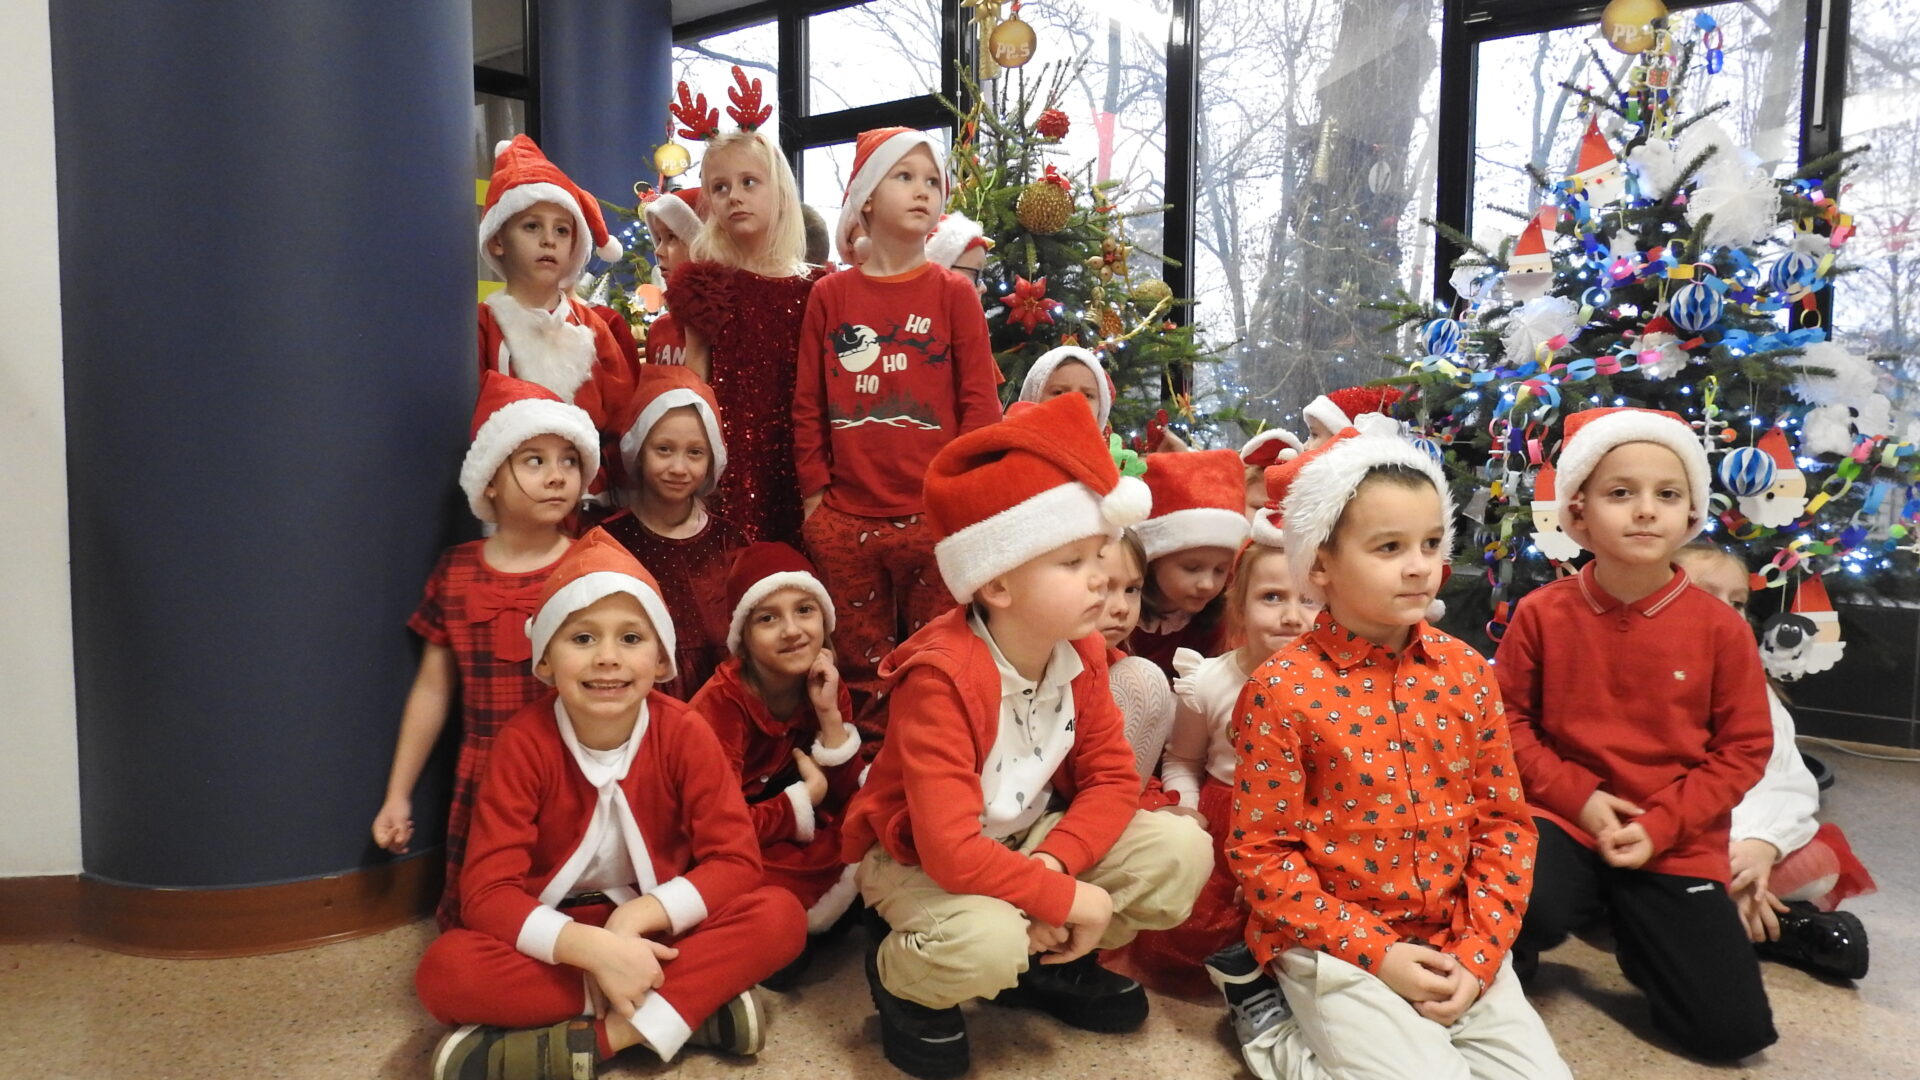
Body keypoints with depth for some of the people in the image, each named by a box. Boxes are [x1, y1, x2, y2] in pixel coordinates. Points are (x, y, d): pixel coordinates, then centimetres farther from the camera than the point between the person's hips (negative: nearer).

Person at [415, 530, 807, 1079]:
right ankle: (698, 1004, -27)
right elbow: (487, 890, -21)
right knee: (445, 969, -32)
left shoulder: (685, 734, -13)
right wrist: (592, 946, -36)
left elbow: (736, 859, -15)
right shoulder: (524, 743, -16)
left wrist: (637, 916, -29)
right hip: (558, 941, 0)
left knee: (781, 915, -25)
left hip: (654, 932, 1)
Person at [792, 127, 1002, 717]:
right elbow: (807, 403, 9)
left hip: (934, 517, -1)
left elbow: (979, 401, 1)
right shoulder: (829, 296, 7)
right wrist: (813, 492, 5)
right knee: (862, 668, 12)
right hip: (844, 520, 2)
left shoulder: (953, 293, 3)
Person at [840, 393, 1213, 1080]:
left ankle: (1049, 963, 12)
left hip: (1029, 837, 7)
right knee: (986, 942, -38)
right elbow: (951, 852, -36)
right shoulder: (941, 680, -32)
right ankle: (901, 979, -1)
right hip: (918, 859, -6)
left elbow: (1112, 779, -7)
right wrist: (1066, 898, -28)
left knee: (1182, 851, -9)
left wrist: (1054, 860, -24)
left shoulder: (1081, 652, -9)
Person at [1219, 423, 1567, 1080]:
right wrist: (1375, 952, -15)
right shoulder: (1283, 689, -14)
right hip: (1338, 946, -5)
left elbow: (1504, 820, 5)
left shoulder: (1466, 672, 0)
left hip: (1455, 943, 5)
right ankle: (1276, 1022, 6)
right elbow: (1260, 849, -11)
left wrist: (1475, 953, -6)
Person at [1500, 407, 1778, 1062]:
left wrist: (1661, 825, -12)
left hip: (1677, 845, 2)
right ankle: (1513, 957, 3)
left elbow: (1745, 747, -2)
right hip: (1565, 819, -1)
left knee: (1734, 1031, -3)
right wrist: (1577, 796, -12)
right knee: (1530, 909, -35)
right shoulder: (1542, 614, -7)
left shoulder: (1719, 628, -6)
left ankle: (1631, 928, 25)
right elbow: (1506, 720, -1)